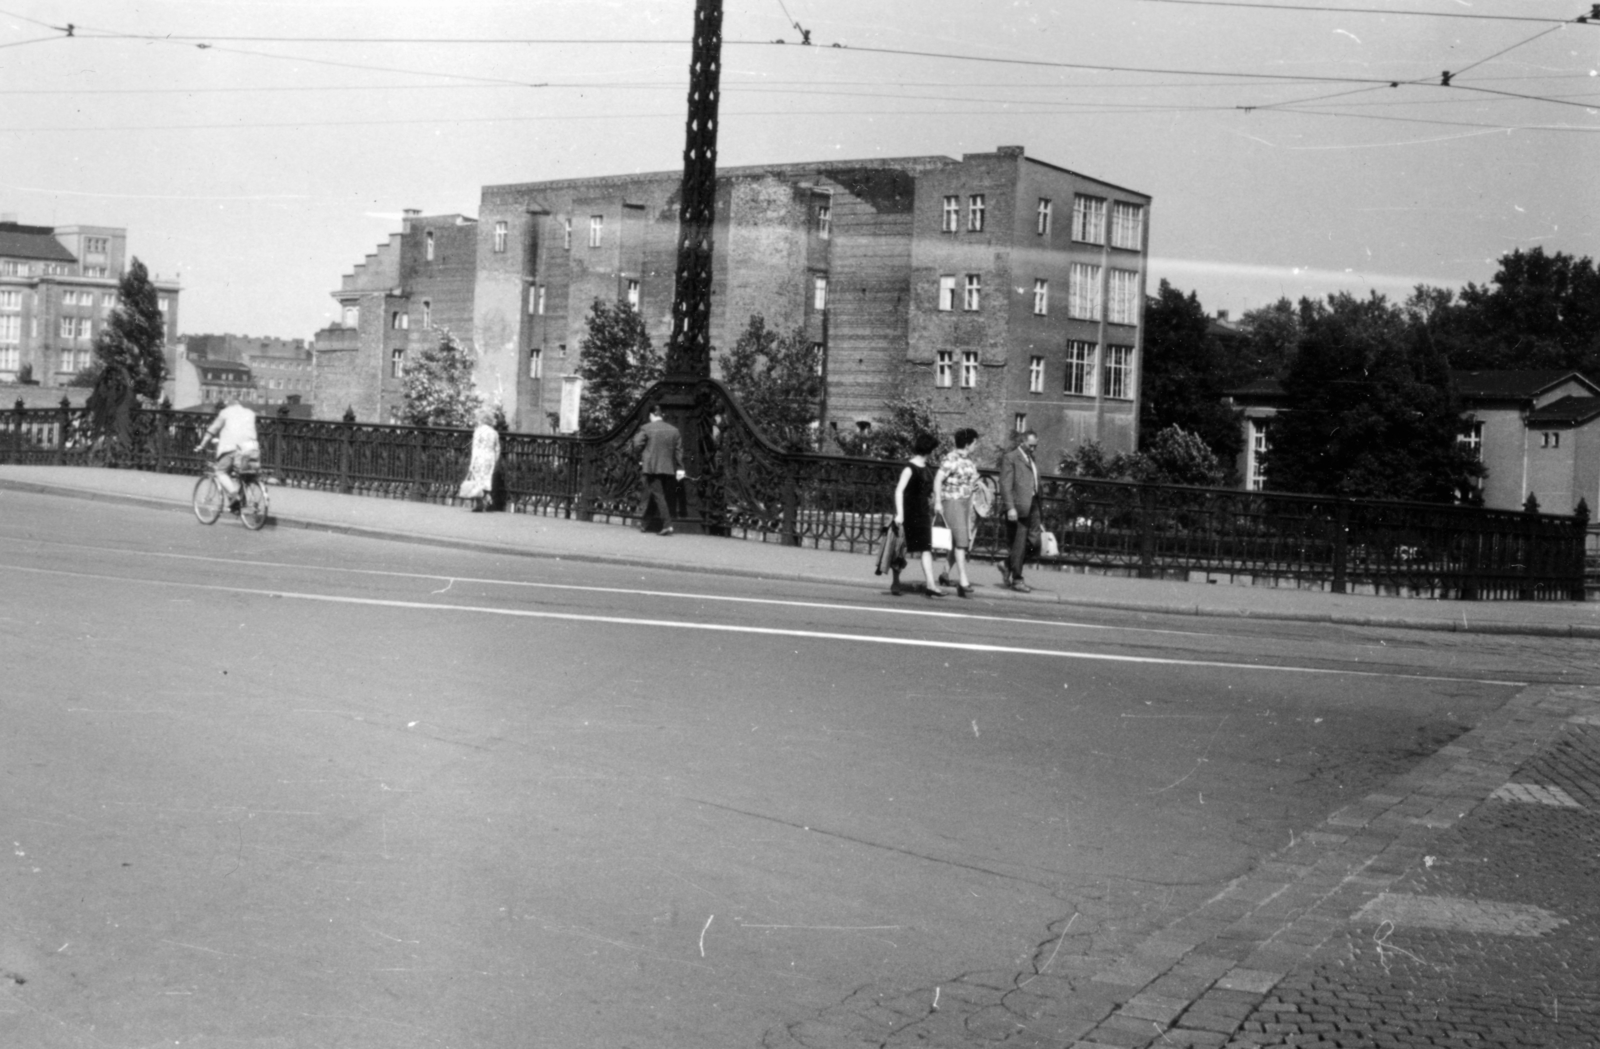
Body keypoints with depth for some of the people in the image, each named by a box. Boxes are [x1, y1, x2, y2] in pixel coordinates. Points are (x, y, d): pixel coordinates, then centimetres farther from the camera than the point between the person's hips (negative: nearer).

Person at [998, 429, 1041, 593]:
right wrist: (1010, 507, -18)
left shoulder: (1032, 461, 23)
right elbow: (1005, 485, -10)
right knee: (1019, 545, -3)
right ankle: (1016, 579, 6)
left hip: (1032, 507, 8)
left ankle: (1007, 565, 22)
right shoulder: (1010, 458, -3)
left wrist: (1038, 512, 17)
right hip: (1018, 508, -8)